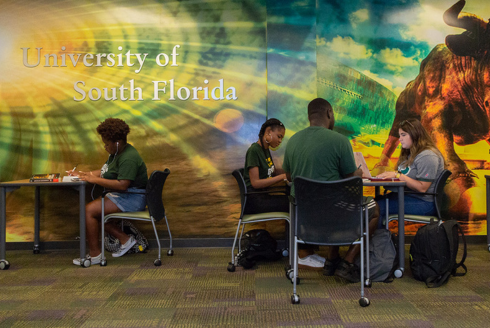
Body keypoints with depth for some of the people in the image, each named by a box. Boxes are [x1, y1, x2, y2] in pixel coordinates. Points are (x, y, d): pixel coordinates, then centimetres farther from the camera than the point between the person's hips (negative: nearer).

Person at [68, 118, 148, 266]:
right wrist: (83, 174, 6)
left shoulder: (128, 158, -20)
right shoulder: (117, 153, 14)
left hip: (132, 199, -11)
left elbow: (122, 185, -29)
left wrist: (95, 180, -23)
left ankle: (95, 254, -4)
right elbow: (104, 172, 19)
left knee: (89, 210, -16)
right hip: (123, 196, 11)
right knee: (92, 210, 4)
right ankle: (125, 239, 7)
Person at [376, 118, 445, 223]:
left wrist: (397, 175, -20)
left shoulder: (427, 157, -15)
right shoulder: (410, 154, 19)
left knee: (379, 207, -24)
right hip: (407, 195, 10)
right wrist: (390, 175, -1)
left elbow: (422, 188, -20)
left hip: (424, 203, -9)